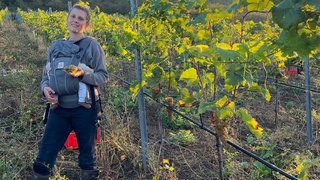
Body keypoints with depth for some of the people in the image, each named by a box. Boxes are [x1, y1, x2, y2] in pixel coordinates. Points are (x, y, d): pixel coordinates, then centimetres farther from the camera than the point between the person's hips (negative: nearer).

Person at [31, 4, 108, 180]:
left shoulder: (92, 45, -4)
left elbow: (103, 76, -6)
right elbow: (46, 75, 12)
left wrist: (82, 75, -24)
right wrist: (45, 87, -10)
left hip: (85, 109, -3)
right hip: (59, 109, 3)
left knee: (87, 158, 12)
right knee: (44, 157, 5)